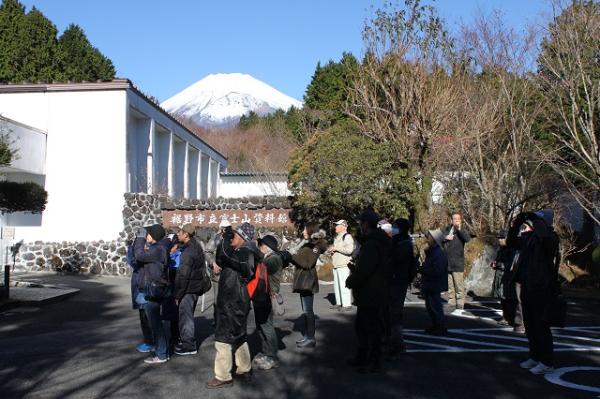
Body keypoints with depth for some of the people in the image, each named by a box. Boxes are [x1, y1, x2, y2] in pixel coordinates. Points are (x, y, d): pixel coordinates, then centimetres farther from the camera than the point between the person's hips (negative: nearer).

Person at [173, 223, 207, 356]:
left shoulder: (188, 252, -20)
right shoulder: (197, 247, 10)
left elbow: (183, 275, -21)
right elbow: (202, 267, 18)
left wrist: (177, 294, -16)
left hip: (188, 289, -10)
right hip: (196, 287, 10)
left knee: (185, 316, 0)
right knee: (187, 315, 20)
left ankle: (189, 346, 7)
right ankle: (186, 340, 31)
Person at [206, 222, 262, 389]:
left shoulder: (245, 253, -18)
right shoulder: (240, 253, 13)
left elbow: (225, 255, -32)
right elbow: (221, 260, 19)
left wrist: (226, 238, -17)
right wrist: (226, 238, 8)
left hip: (233, 303, -10)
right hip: (233, 302, 10)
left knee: (223, 337, -4)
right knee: (238, 336, 18)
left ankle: (223, 377, 3)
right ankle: (245, 369, 29)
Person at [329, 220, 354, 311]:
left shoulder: (347, 237, -10)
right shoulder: (337, 237, 21)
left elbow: (349, 250, -23)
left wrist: (336, 248, -17)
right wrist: (332, 250, 12)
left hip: (344, 265, -10)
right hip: (336, 265, 10)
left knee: (344, 284, -10)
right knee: (336, 285, 13)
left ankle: (347, 304, -5)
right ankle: (339, 303, 22)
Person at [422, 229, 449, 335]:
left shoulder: (439, 254, -21)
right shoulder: (431, 252, 9)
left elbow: (437, 271, -27)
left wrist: (423, 269, -19)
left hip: (434, 286, -10)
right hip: (429, 285, 10)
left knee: (435, 307, -1)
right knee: (429, 306, 18)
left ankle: (441, 328, 11)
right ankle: (435, 326, 30)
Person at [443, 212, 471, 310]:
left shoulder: (462, 231, 2)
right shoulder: (446, 230, 12)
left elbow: (467, 239, -18)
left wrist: (459, 229, -24)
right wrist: (445, 238, -7)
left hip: (457, 263, -4)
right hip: (446, 263, 4)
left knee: (459, 286, -6)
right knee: (449, 285, 10)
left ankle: (460, 304, -1)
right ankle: (451, 303, 18)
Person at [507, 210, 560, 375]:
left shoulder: (549, 237, -14)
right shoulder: (528, 236, 7)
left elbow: (545, 235, -37)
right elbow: (511, 242, 19)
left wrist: (533, 220, -22)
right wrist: (517, 223, 4)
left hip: (540, 287, -8)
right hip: (527, 285, 8)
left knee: (540, 324, -1)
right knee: (530, 324, 15)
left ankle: (547, 362, 9)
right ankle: (535, 356, 28)